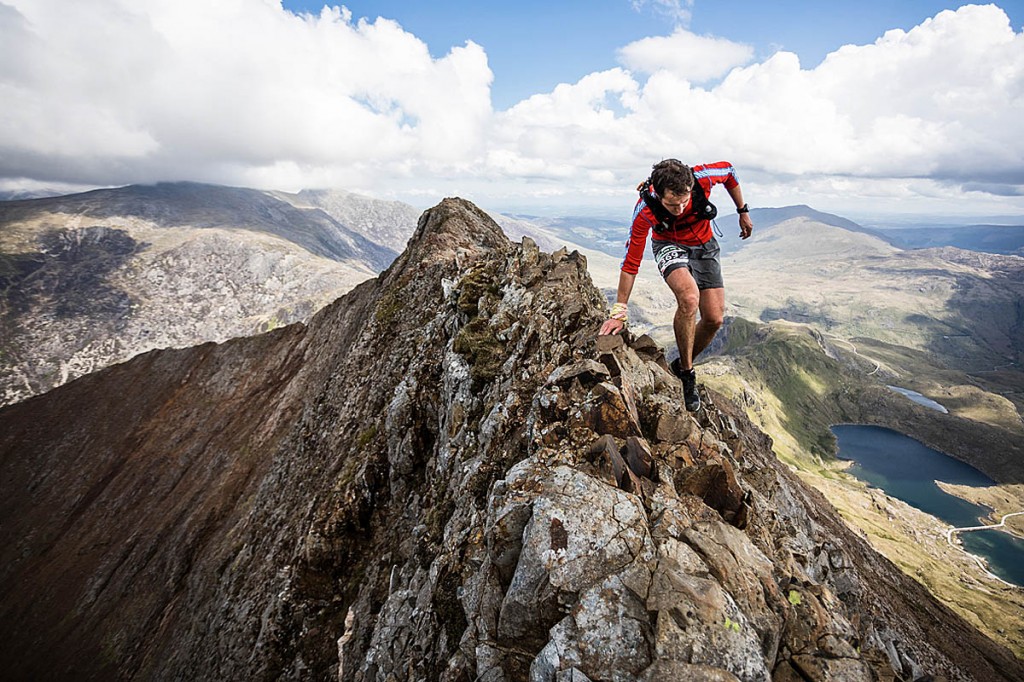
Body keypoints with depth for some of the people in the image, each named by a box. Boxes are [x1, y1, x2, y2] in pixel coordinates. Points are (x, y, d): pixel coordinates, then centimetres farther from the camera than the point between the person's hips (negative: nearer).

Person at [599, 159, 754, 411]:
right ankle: (687, 373, -14)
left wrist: (743, 212, 5)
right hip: (670, 246, -3)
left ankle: (683, 365, 20)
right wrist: (619, 312, -23)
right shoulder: (645, 210, -32)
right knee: (689, 297, -34)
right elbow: (631, 261, -25)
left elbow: (730, 172, -4)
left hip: (704, 246, 3)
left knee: (714, 319, -7)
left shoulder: (702, 177, -30)